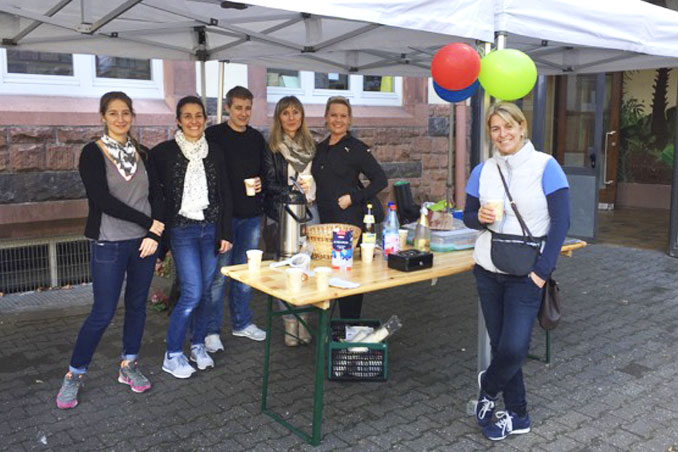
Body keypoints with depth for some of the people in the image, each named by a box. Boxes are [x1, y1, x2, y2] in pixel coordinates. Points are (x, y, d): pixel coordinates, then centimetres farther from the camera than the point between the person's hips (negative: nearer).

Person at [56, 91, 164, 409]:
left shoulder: (142, 154, 8)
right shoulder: (93, 153, -6)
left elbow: (157, 196, 4)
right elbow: (103, 201, -16)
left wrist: (154, 234, -10)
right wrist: (148, 222, -14)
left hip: (144, 241, 5)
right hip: (109, 244, -4)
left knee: (137, 304, 12)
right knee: (103, 312, -2)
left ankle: (129, 366, 28)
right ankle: (74, 374, 17)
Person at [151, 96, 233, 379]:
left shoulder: (214, 151, 7)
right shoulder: (164, 153, -4)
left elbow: (225, 194, 9)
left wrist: (226, 232, 5)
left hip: (211, 229, 4)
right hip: (182, 230, -4)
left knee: (204, 291, 9)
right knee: (192, 293, -9)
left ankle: (198, 345, 27)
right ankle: (172, 356, 7)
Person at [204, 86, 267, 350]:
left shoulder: (257, 138, 11)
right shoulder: (214, 135, -4)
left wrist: (261, 182, -2)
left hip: (251, 214, 5)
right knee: (218, 273, -2)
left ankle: (242, 323, 27)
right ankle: (212, 330, 10)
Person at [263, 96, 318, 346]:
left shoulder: (311, 145, 14)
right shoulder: (271, 148, -1)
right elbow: (269, 184, -7)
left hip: (309, 211, 4)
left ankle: (303, 322, 14)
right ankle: (290, 325, 8)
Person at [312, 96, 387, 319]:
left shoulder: (355, 148, -4)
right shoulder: (320, 148, 14)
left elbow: (380, 179, -7)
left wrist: (353, 197, -13)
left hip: (350, 219, -6)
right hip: (325, 219, 6)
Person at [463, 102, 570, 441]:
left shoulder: (545, 166, -7)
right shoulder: (483, 171, 5)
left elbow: (561, 221, -9)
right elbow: (468, 215, 11)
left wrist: (542, 271, -15)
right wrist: (479, 217, -13)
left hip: (526, 273, -3)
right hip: (489, 271, 4)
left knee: (514, 348, -9)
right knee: (500, 345, 9)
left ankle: (488, 385, 25)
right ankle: (517, 415, 27)